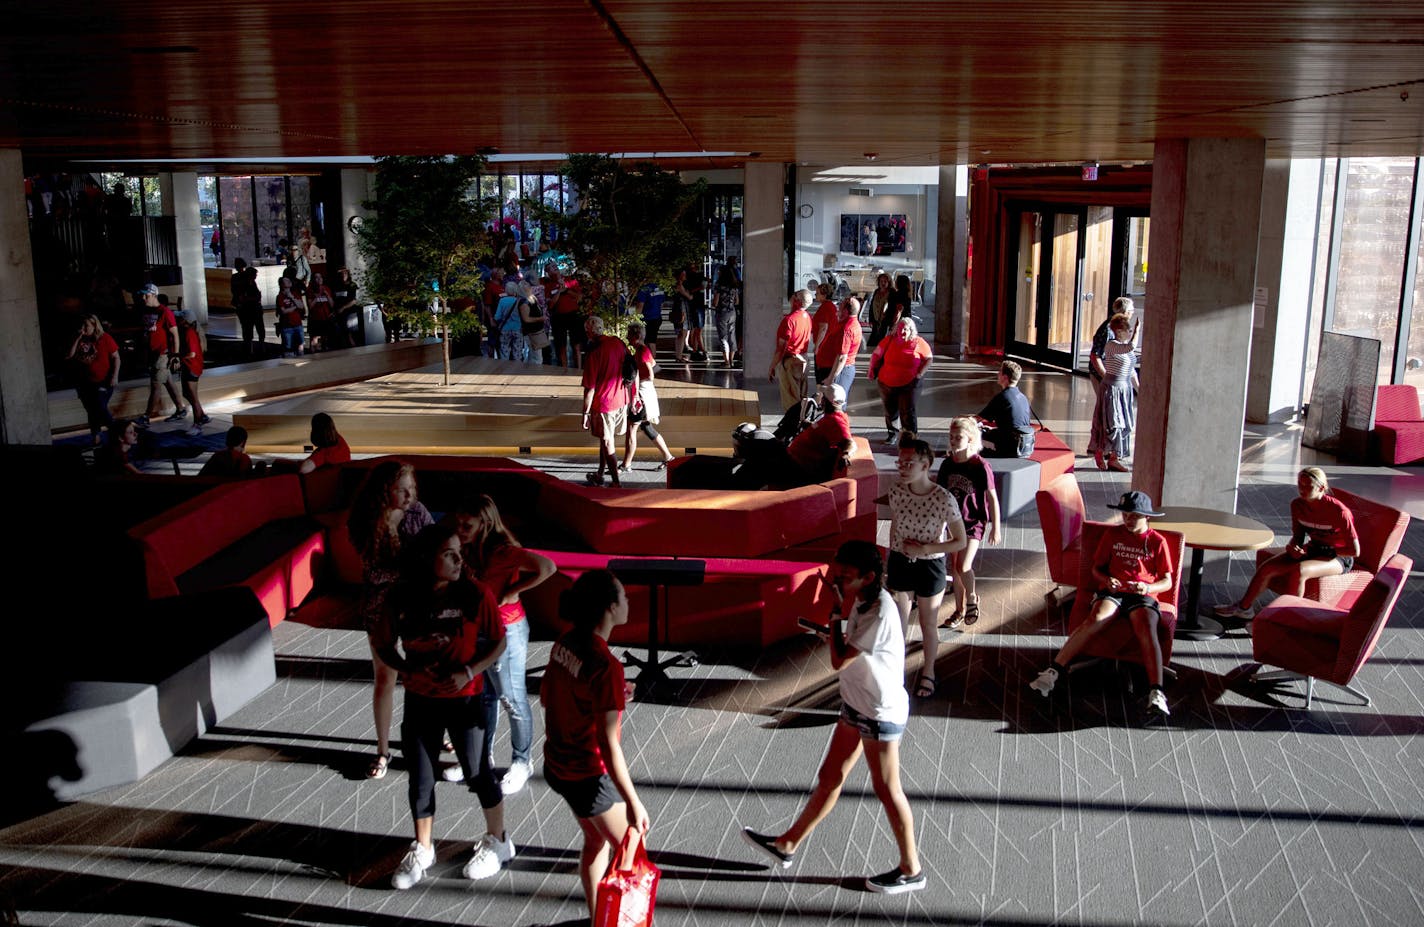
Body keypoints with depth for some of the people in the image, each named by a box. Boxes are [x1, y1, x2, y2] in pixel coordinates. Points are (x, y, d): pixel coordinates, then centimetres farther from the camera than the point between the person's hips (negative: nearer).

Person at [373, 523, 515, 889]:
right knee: (421, 777, 14)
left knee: (477, 772, 10)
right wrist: (409, 672, -14)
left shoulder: (475, 594, -15)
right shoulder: (404, 599, -10)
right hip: (420, 701, 2)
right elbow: (384, 645, 2)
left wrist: (469, 672, -19)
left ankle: (497, 841, 32)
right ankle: (422, 850, 34)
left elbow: (498, 642, -6)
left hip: (464, 699, -2)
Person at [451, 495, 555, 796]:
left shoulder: (502, 551, -24)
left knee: (512, 699, 7)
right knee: (484, 696, 21)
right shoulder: (469, 551, -2)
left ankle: (521, 763, 24)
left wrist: (511, 592, -24)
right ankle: (483, 758, 37)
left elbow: (546, 567, -33)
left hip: (506, 630, -7)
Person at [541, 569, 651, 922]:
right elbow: (608, 745, -27)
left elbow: (546, 696, 11)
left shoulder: (564, 643, -6)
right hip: (590, 777, -8)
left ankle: (596, 917, 42)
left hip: (558, 764, 8)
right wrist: (633, 803, -20)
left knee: (596, 841, 26)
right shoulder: (606, 666, -30)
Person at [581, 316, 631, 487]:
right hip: (621, 400, 7)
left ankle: (616, 482, 11)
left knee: (607, 443, 7)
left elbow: (590, 388, -19)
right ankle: (599, 475, 36)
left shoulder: (594, 352, -21)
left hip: (603, 403, -7)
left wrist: (586, 413, -11)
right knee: (606, 439, 22)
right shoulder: (618, 343, -2)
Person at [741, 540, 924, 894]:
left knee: (886, 789, 7)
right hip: (856, 706, 9)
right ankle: (787, 845, 31)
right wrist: (835, 634, -4)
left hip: (881, 714, -9)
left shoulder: (880, 613, -29)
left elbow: (840, 661, -26)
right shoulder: (861, 600, 1)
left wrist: (837, 612, -21)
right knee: (829, 777, 19)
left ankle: (911, 870, 25)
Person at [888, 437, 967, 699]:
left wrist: (924, 549, -23)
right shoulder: (896, 492, -11)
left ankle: (928, 672, 40)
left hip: (929, 566, -3)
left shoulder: (943, 499, -24)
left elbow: (960, 542, -15)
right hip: (900, 562, 3)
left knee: (928, 624, 17)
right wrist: (887, 564, 13)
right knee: (898, 621, 19)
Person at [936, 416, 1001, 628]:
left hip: (974, 522, -5)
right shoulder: (947, 463, -2)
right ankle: (960, 610, 26)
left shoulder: (980, 466, -16)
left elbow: (992, 498, -10)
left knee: (963, 567, -13)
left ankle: (973, 598, 17)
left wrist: (995, 529, -8)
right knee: (954, 567, 11)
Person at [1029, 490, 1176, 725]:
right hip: (1112, 592, 1)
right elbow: (1097, 568, 16)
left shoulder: (1157, 542, 9)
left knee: (1147, 630, -33)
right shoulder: (1113, 534, 15)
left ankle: (1156, 696, -47)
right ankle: (1052, 672, -39)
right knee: (1097, 619, -32)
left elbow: (1167, 582, 8)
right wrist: (1106, 580, -8)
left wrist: (1148, 587, -15)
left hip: (1143, 596, -1)